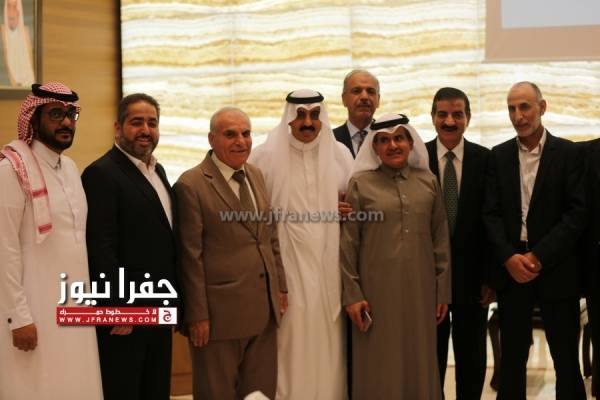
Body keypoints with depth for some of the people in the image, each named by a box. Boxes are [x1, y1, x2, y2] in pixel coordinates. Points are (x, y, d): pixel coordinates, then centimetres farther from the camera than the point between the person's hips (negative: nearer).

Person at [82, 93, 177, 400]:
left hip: (159, 310, 8)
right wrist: (117, 310, -20)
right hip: (123, 310, -8)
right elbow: (100, 248, -19)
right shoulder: (101, 174, -14)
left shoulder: (157, 170, 14)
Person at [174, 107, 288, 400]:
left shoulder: (256, 176, 10)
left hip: (265, 309, 7)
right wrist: (198, 315, -13)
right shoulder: (191, 185, -11)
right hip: (221, 311, -6)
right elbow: (191, 257, -12)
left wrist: (281, 287, 12)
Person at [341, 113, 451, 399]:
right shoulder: (360, 184, -1)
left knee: (419, 363, 10)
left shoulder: (428, 182, 6)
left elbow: (441, 239, 8)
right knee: (380, 367, 5)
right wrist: (352, 295, -6)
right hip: (377, 291, -2)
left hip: (420, 291, 2)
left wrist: (443, 290, 6)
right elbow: (348, 244, -2)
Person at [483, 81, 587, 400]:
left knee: (566, 359, 4)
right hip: (511, 268, 3)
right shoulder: (499, 156, 8)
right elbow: (491, 213, 4)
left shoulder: (569, 153, -1)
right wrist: (509, 258, -11)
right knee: (512, 358, 9)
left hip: (555, 269, -2)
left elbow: (577, 212, -7)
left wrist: (538, 256, -14)